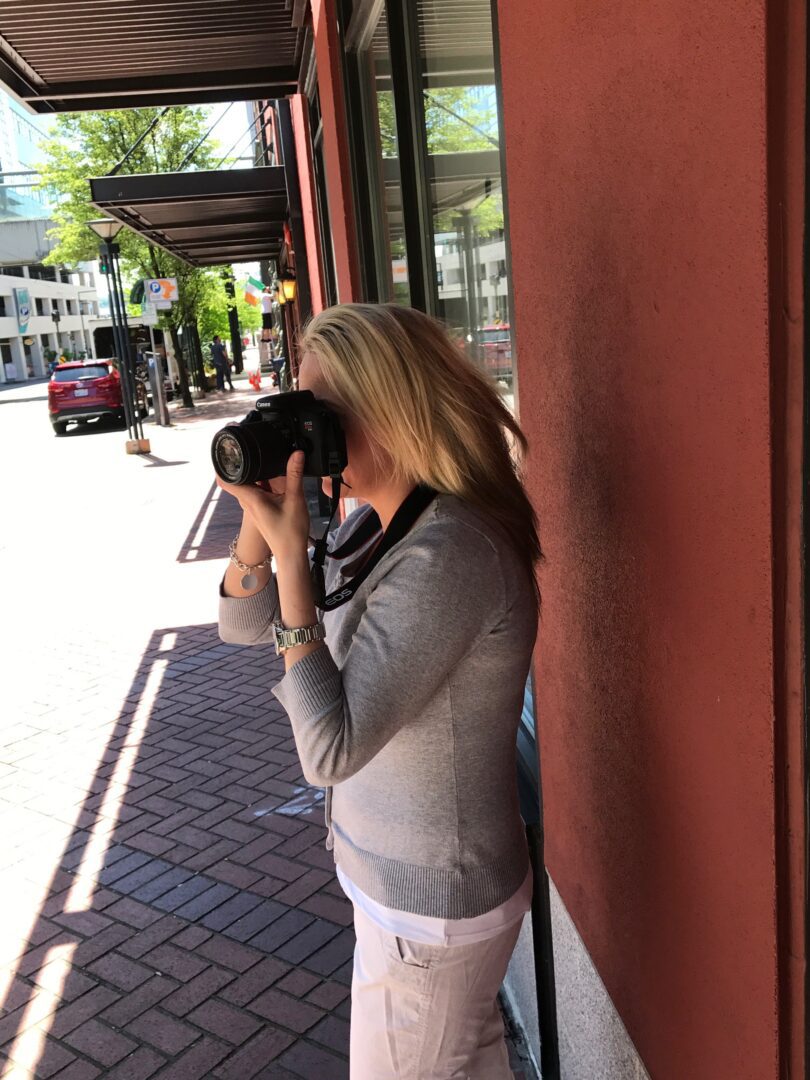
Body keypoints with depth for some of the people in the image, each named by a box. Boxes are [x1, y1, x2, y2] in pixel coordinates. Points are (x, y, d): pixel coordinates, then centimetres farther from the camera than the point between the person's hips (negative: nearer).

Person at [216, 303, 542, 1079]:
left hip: (428, 908, -8)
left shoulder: (449, 553, -29)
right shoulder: (373, 524, -1)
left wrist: (290, 553, -29)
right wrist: (259, 516, -12)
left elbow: (330, 750, -30)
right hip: (396, 872, 8)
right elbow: (243, 623, 6)